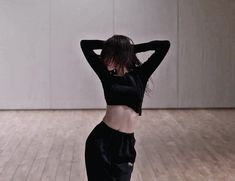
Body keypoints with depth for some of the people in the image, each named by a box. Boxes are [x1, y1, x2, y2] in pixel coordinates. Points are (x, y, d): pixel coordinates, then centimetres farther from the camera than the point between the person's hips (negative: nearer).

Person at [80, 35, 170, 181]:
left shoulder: (139, 75, 1)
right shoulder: (107, 75, 2)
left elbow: (165, 45, -1)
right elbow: (85, 44, 8)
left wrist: (134, 47, 5)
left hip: (125, 143, 0)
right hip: (101, 140, 0)